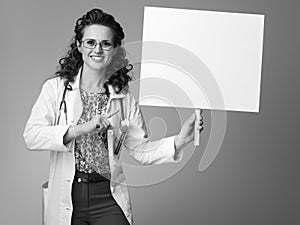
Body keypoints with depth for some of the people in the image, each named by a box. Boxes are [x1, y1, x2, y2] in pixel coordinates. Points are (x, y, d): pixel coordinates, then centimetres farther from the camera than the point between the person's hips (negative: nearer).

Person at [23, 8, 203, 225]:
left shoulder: (123, 97, 7)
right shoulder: (56, 88, 0)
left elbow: (142, 150, 6)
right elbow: (31, 136, -12)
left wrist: (179, 140, -10)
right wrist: (81, 129, -22)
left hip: (108, 198, 1)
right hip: (66, 198, -1)